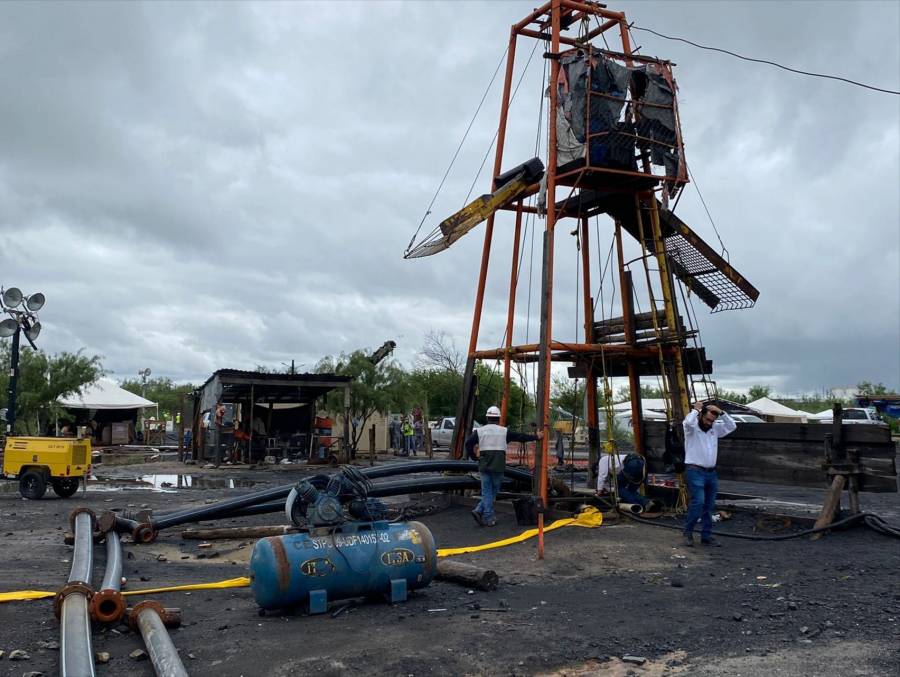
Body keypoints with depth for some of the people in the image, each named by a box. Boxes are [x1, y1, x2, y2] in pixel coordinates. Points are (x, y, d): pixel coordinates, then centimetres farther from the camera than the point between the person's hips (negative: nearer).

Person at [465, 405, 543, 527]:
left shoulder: (480, 431, 5)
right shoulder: (504, 431, 3)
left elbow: (468, 443, -5)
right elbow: (521, 436, 8)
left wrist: (473, 457, 7)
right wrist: (536, 437, 19)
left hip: (484, 466, 2)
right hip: (498, 467, -2)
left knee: (487, 492, 11)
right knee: (493, 491, 8)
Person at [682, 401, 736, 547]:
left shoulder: (715, 429, 12)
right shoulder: (692, 427, -6)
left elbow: (732, 426, 5)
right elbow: (688, 422, -29)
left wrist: (721, 412, -2)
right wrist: (695, 409, -13)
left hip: (711, 473, 7)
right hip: (695, 471, -6)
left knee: (709, 506, 7)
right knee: (698, 502, -17)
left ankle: (706, 536, 14)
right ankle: (688, 532, -3)